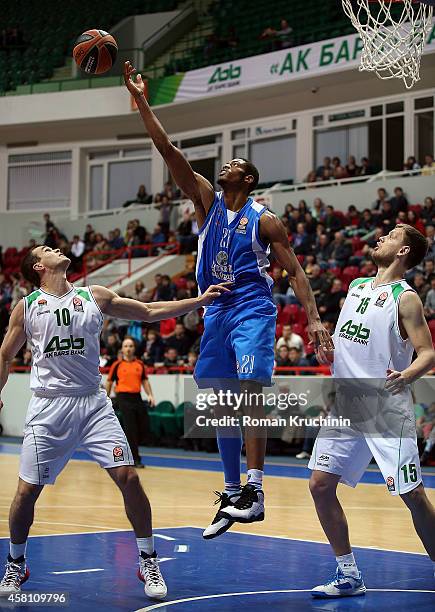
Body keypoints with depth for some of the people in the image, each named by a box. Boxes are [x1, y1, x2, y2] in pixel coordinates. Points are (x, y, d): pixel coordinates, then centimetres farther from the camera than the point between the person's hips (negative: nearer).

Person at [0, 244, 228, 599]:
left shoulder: (95, 297, 8)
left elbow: (149, 312, 10)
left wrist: (199, 301, 5)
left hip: (93, 404, 1)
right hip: (49, 407, -1)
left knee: (128, 477, -10)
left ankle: (148, 563, 5)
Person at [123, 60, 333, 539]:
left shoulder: (264, 220, 0)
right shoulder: (208, 202, 9)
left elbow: (294, 270, 2)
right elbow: (168, 150, 3)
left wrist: (313, 318, -10)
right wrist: (140, 100, -2)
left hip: (253, 310, -5)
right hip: (216, 312, 5)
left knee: (249, 392, -19)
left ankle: (254, 489, -22)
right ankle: (232, 493, 13)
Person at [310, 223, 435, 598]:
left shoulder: (405, 298, -7)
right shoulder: (356, 286, 13)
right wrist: (328, 352, 5)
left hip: (386, 408, -7)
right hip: (345, 402, 7)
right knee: (320, 484, 0)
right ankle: (349, 576, 11)